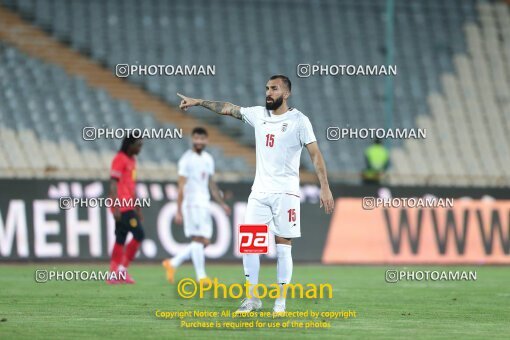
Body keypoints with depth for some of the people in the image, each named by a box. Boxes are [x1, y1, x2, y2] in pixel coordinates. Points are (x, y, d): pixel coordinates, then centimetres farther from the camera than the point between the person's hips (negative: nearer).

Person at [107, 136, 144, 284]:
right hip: (122, 206, -9)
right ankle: (122, 269, -6)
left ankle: (114, 275, 8)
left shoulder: (132, 160, 19)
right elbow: (113, 183, -15)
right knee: (139, 234, -11)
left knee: (120, 239, 7)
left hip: (129, 206, 9)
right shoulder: (120, 159, -10)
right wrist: (116, 207, -21)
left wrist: (137, 209, 24)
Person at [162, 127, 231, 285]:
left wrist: (222, 203, 17)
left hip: (205, 204, 8)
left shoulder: (208, 159, 15)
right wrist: (179, 211, -13)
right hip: (192, 204, -8)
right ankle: (201, 276, -7)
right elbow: (181, 186, -9)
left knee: (205, 241, 5)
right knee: (198, 239, -10)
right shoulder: (186, 159, -7)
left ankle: (173, 263, 17)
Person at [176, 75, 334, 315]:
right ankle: (252, 298, 7)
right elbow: (227, 108, 18)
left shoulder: (298, 121, -6)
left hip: (285, 193, -5)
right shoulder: (258, 115, 9)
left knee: (283, 247, -3)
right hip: (259, 193, 5)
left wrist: (325, 187, -17)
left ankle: (281, 302, 4)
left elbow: (315, 154, -10)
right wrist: (198, 102, 17)